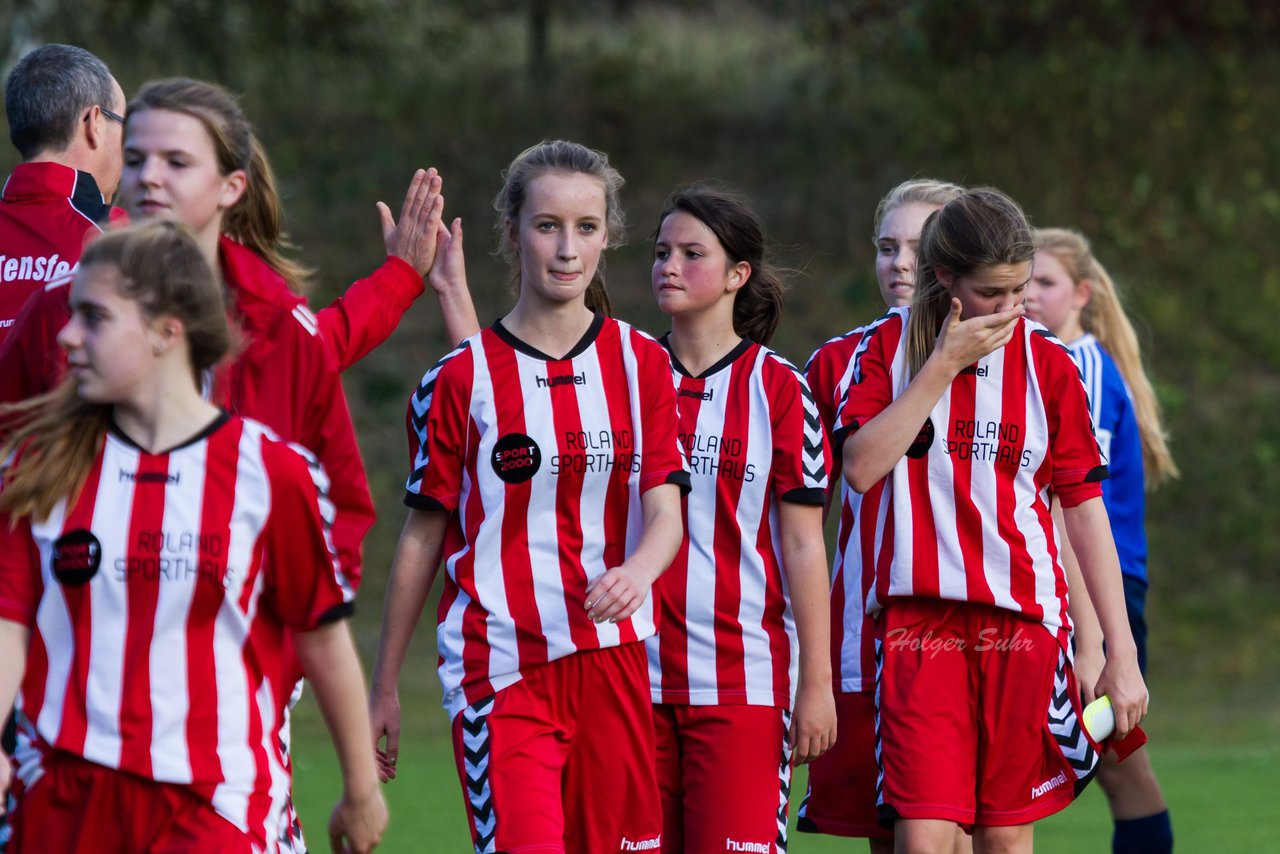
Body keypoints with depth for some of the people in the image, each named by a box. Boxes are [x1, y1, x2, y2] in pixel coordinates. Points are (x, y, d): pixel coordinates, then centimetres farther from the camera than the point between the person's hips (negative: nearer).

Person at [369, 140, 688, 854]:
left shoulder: (643, 365, 8)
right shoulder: (461, 378, 1)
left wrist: (636, 573, -25)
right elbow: (422, 539, 5)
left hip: (613, 656, 3)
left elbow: (666, 513, -1)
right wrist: (385, 688, 7)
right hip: (500, 671, -3)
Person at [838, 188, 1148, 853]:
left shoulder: (1046, 363, 4)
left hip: (1025, 623, 1)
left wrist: (1121, 654, 2)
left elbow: (1084, 507, 6)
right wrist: (944, 366, -11)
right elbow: (861, 467, -10)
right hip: (919, 623, -1)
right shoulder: (889, 344, 4)